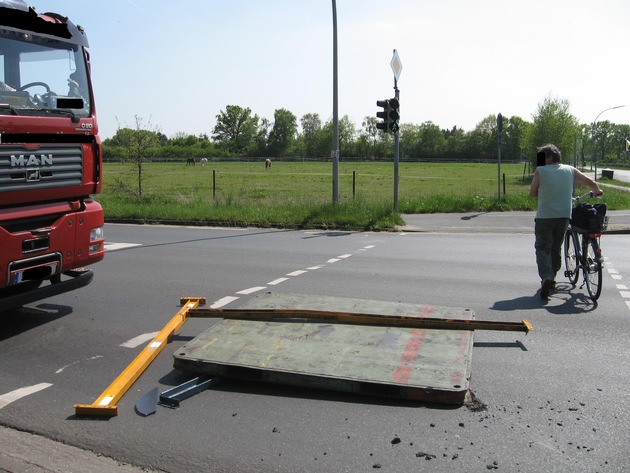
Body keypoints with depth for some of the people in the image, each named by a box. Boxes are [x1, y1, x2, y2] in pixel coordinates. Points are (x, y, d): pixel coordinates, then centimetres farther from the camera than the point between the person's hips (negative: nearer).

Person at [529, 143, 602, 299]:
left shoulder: (540, 171, -6)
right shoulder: (570, 170, 4)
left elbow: (532, 193, -2)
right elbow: (592, 183, 6)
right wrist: (596, 191, 28)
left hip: (544, 216, -4)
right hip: (564, 216, 4)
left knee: (543, 248, 1)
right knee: (556, 248, 18)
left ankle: (546, 277, -19)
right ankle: (552, 278, 28)